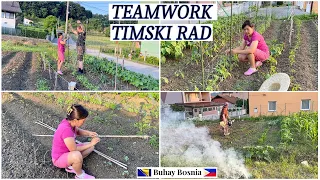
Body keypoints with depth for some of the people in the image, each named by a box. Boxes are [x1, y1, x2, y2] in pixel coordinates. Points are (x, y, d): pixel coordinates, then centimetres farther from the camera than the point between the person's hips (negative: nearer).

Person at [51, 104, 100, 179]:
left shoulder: (69, 121, -10)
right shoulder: (66, 129, -35)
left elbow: (78, 131, 13)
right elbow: (74, 149, -27)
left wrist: (89, 133, -5)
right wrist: (90, 143, -18)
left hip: (68, 151, 9)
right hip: (59, 158, -9)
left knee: (91, 147, 7)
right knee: (77, 155, -38)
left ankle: (71, 166, 4)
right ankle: (80, 175, -8)